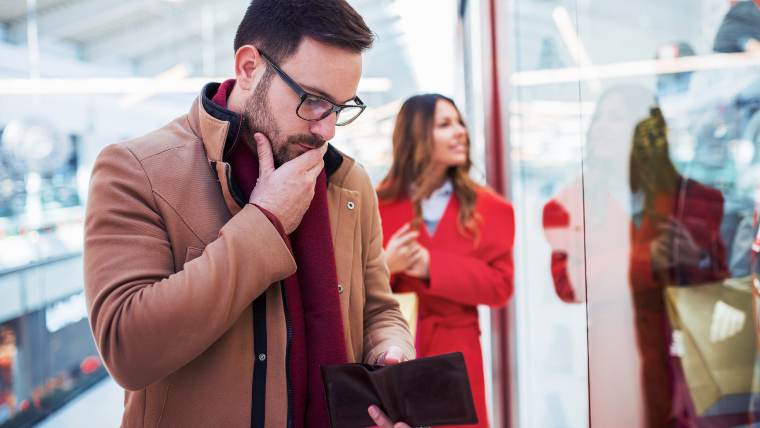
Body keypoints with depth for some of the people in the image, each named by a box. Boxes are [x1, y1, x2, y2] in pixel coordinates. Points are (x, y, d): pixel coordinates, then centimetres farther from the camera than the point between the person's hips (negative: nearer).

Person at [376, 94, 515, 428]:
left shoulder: (489, 209, 3)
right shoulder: (377, 205, 2)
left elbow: (500, 286, -5)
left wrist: (432, 266, -16)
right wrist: (384, 265, -19)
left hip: (454, 359, 1)